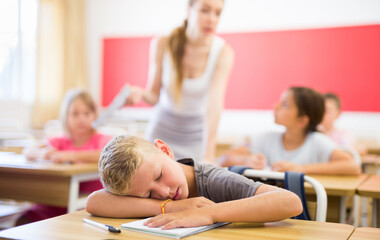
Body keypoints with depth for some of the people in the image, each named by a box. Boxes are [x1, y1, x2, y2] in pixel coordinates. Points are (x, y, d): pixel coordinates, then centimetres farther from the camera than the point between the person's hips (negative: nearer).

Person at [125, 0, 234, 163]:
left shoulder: (223, 53, -16)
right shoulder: (162, 45, -14)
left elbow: (215, 105, -26)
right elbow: (154, 95, -6)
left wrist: (209, 156, -35)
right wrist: (140, 94, -30)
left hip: (196, 137, 0)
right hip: (162, 130, 1)